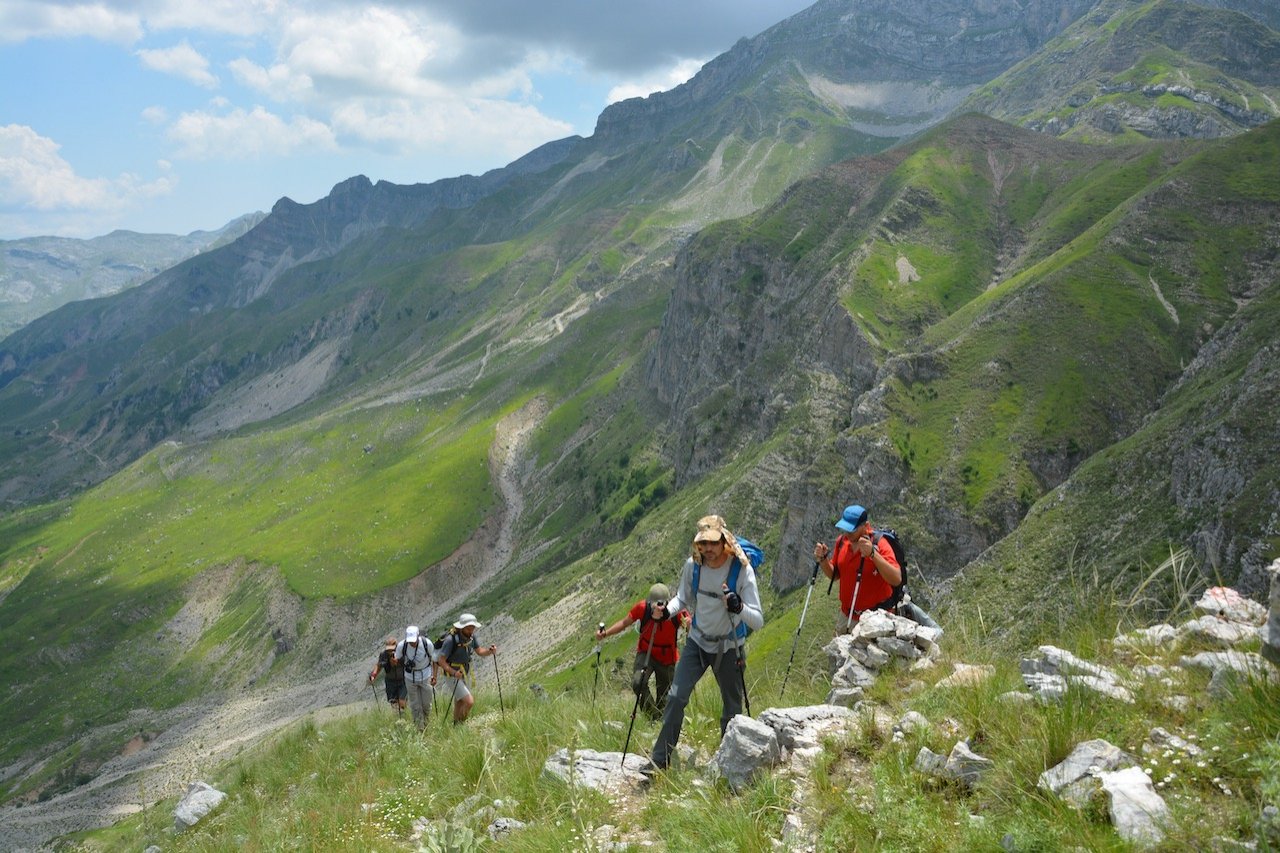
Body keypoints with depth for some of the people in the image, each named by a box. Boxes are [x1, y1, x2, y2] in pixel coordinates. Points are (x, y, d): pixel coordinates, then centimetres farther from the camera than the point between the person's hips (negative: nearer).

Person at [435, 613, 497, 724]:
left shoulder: (471, 636, -6)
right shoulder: (451, 639, -27)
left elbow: (480, 652, 0)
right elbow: (441, 660, -25)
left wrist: (490, 651, -22)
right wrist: (454, 673, -38)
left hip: (462, 676, 8)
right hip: (452, 676, -8)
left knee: (460, 705, 20)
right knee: (469, 702, -16)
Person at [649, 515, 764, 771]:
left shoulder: (742, 569, -23)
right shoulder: (693, 565, -12)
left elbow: (758, 622, -24)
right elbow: (683, 598, 7)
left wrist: (739, 608, -45)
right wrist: (666, 610, -15)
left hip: (728, 647, -2)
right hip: (697, 642, 2)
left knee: (732, 708, 9)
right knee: (676, 697, -8)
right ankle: (660, 760, 3)